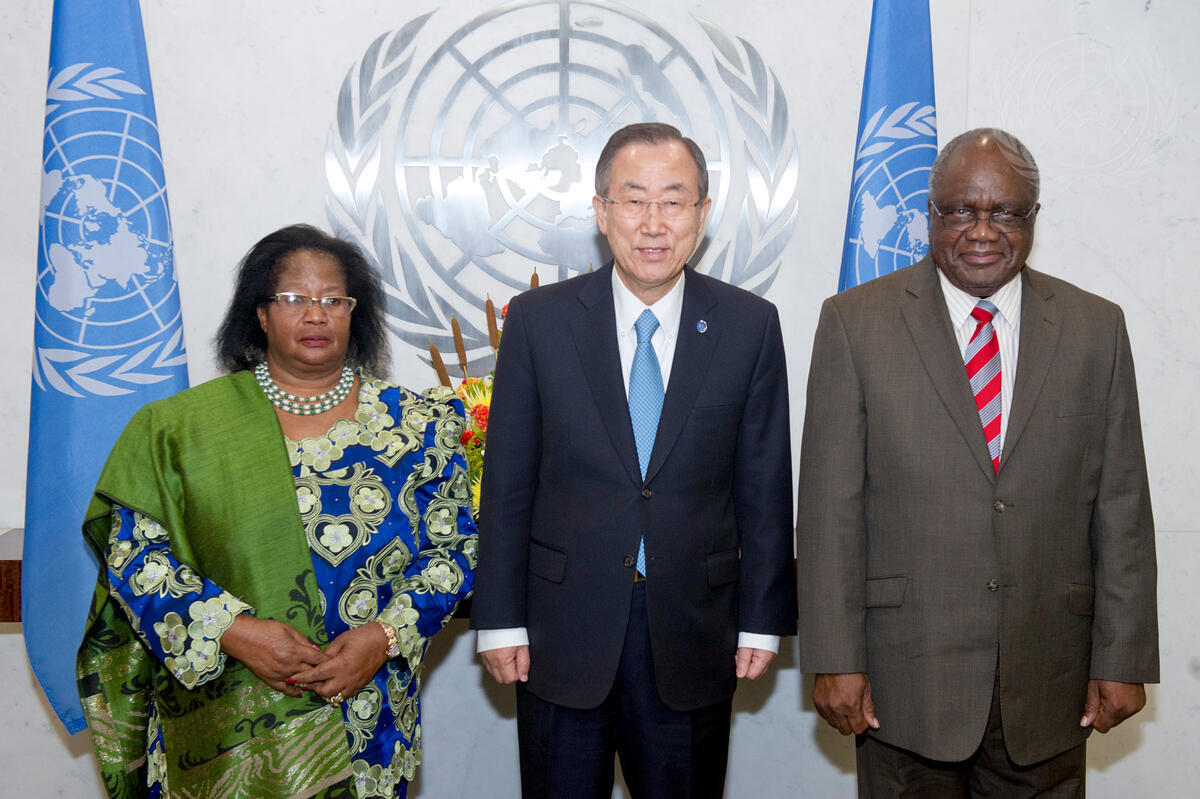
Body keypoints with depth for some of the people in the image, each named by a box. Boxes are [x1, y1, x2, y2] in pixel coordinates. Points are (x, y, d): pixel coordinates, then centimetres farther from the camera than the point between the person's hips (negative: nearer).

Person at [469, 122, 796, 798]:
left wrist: (763, 620, 2)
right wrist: (501, 620, -2)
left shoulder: (750, 326, -1)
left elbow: (764, 487, 2)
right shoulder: (539, 320, -3)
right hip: (563, 636, 0)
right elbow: (507, 483, -1)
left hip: (694, 638, 1)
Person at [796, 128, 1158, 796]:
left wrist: (1123, 659, 1)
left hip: (1049, 689, 2)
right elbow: (830, 504, -6)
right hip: (906, 678, -2)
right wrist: (835, 659, -9)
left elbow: (1122, 507, 4)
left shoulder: (1097, 328, 5)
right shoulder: (856, 322, -2)